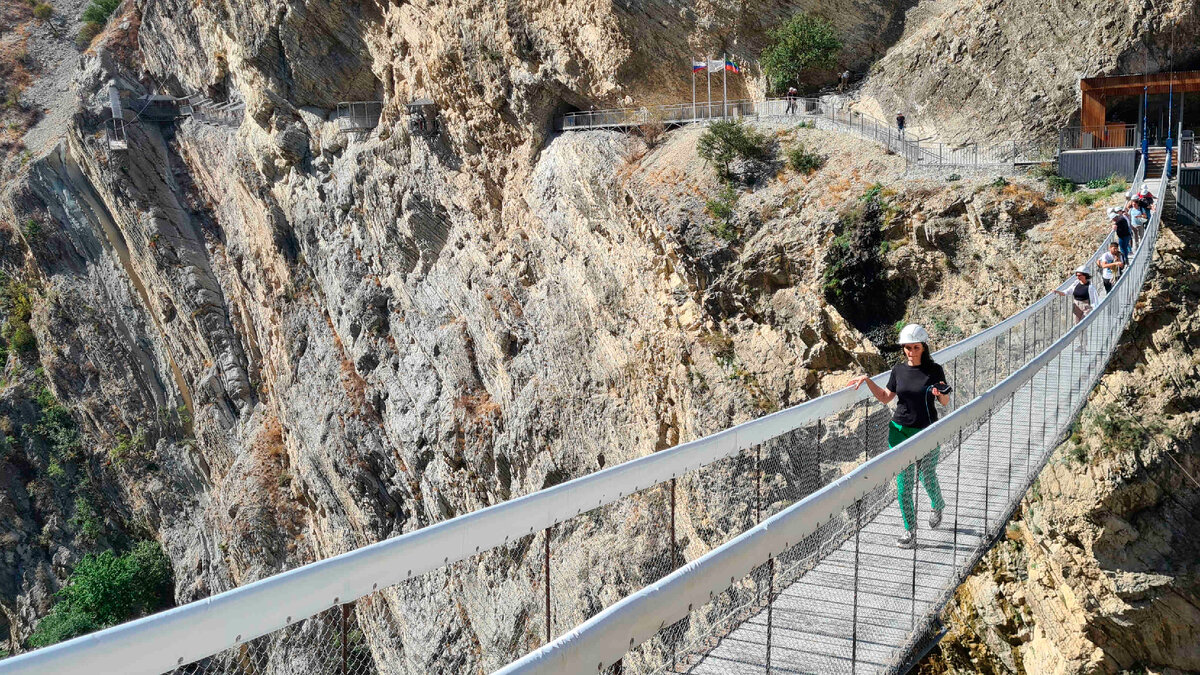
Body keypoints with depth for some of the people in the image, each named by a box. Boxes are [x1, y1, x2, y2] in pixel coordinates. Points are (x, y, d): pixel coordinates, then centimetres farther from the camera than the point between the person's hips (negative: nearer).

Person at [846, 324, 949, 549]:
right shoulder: (899, 370, 3)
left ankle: (938, 506, 46)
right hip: (900, 432, 2)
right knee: (903, 483, 0)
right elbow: (885, 397, 13)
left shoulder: (934, 370, -5)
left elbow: (945, 403, 0)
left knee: (927, 478, 13)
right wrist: (867, 381, 4)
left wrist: (942, 393, -21)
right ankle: (909, 531, 8)